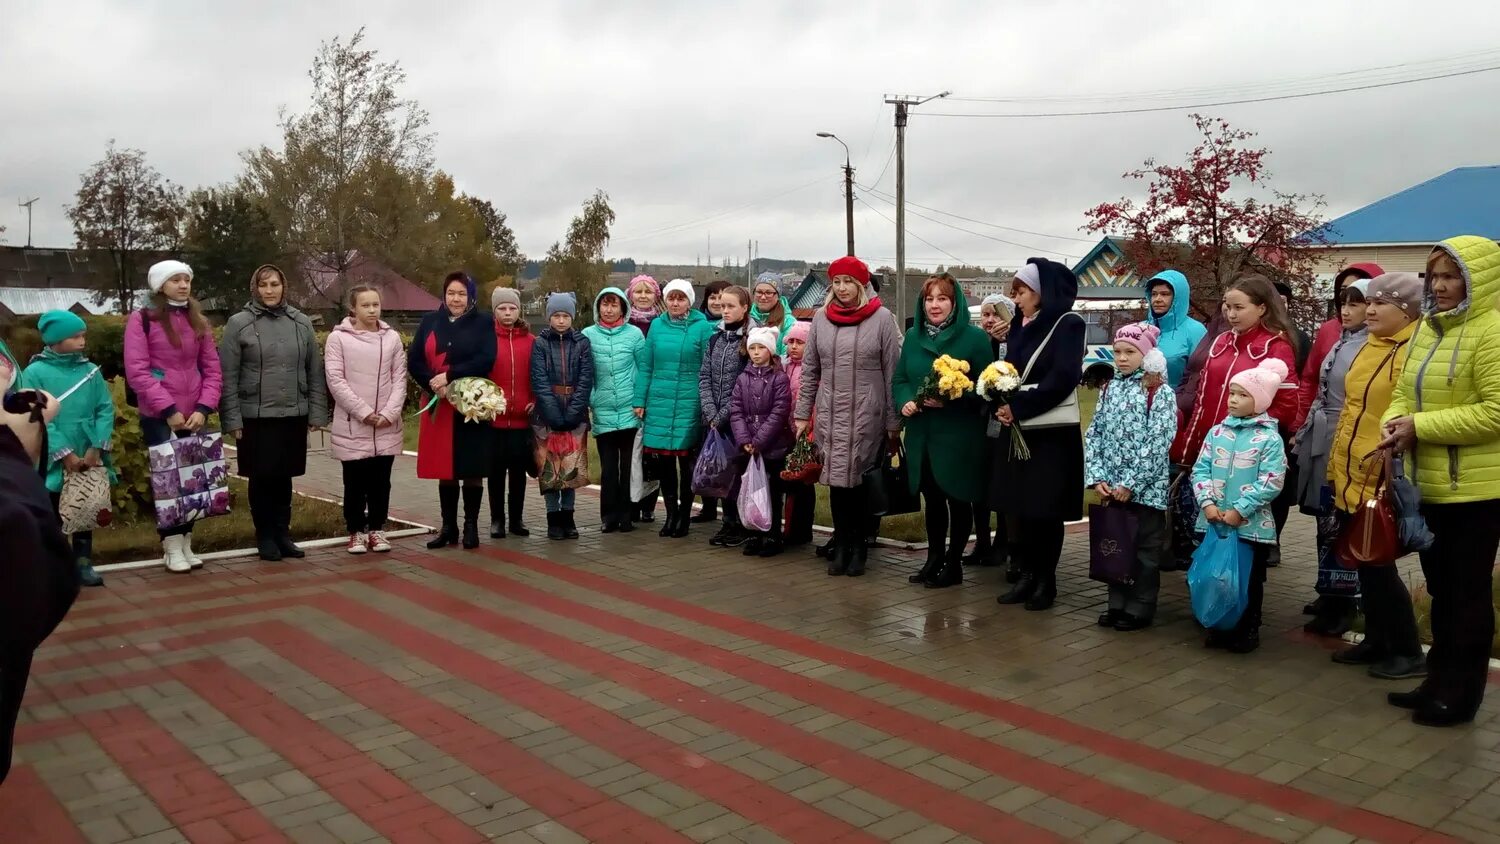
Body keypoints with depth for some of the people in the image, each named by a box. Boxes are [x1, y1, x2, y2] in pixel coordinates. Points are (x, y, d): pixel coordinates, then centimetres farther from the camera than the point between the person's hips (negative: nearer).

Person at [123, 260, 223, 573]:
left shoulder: (198, 321, 11)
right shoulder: (142, 319, -2)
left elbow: (213, 369, 7)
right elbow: (137, 372, -10)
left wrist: (204, 408, -7)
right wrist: (168, 409, -15)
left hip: (194, 415, 4)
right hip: (158, 417, -4)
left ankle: (186, 543, 15)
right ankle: (172, 547, 7)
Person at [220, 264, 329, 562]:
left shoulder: (302, 323, 6)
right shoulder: (238, 324, -2)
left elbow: (315, 373, 7)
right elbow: (228, 377, -4)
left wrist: (317, 413, 3)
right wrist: (232, 419, -8)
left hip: (294, 416, 2)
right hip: (256, 417, -2)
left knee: (284, 478, 11)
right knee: (262, 478, 6)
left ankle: (283, 534, 23)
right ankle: (265, 537, 19)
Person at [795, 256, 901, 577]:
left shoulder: (882, 318, -3)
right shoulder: (821, 317, 6)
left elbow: (892, 374, -3)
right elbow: (809, 369, 11)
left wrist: (893, 423, -3)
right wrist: (802, 413, 7)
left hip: (867, 416, -3)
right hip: (829, 415, 3)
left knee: (861, 482, 1)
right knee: (837, 480, 4)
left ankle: (859, 547, 16)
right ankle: (841, 546, 16)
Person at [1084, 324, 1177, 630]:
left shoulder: (1160, 392, -8)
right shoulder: (1109, 388, 9)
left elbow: (1158, 443, -14)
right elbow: (1094, 433, 6)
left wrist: (1130, 483, -17)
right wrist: (1097, 477, -5)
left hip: (1145, 488, -5)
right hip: (1111, 487, 5)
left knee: (1144, 549, 5)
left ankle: (1140, 609, 16)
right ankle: (1117, 604, 25)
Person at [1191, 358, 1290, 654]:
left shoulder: (1269, 438, -7)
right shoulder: (1216, 432, 5)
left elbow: (1271, 482, -14)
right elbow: (1200, 469, 3)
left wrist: (1240, 510, -17)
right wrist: (1207, 503, -11)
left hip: (1252, 524, -4)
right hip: (1213, 521, 4)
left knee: (1249, 580, 8)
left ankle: (1247, 630, 21)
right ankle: (1219, 627, 25)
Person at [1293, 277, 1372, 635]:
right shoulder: (1339, 342, 15)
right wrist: (1303, 431, 18)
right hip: (1321, 441, 8)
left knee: (1340, 524, -2)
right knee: (1327, 520, 14)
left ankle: (1341, 604, 9)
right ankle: (1331, 596, 25)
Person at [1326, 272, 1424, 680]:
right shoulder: (1369, 347, 12)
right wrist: (1336, 462, 19)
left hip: (1382, 480, -8)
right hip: (1350, 474, 8)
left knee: (1377, 565, 1)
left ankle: (1408, 651, 16)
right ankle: (1377, 639, 29)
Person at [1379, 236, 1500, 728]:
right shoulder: (1427, 330, 12)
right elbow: (1405, 394, 14)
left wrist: (1421, 427, -20)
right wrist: (1395, 423, -7)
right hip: (1430, 483, 8)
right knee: (1441, 586, 17)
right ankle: (1440, 679, 29)